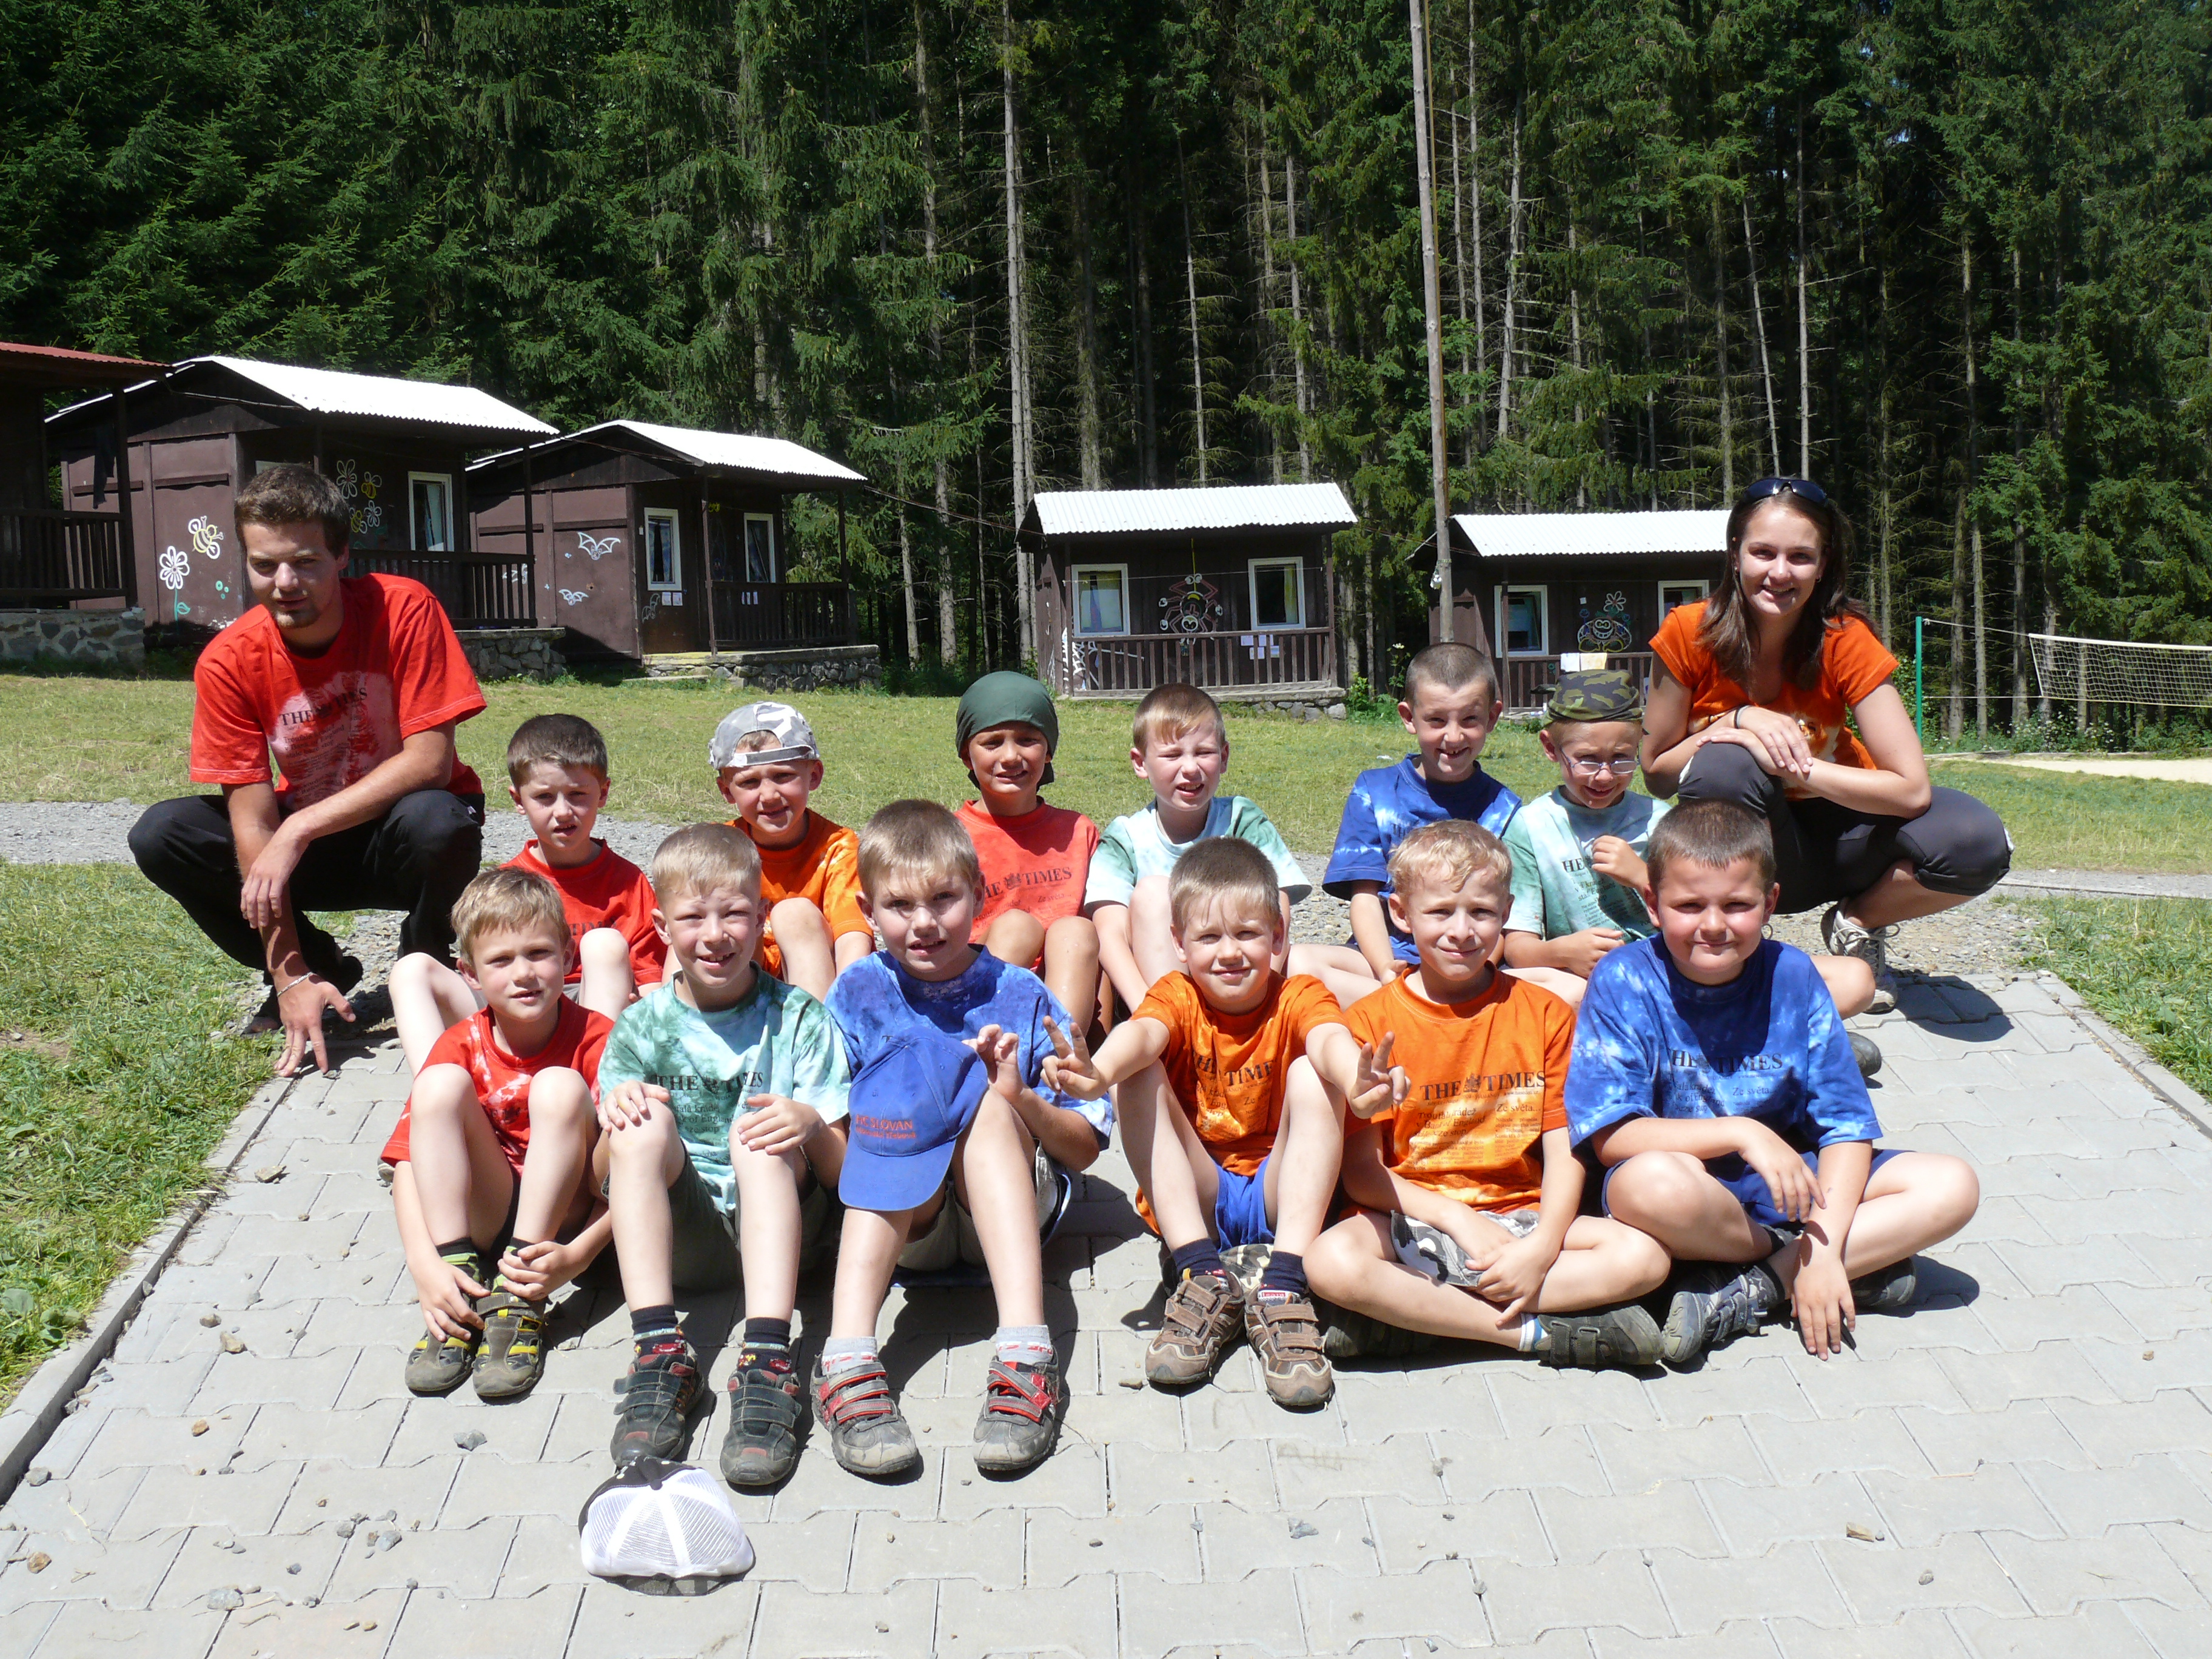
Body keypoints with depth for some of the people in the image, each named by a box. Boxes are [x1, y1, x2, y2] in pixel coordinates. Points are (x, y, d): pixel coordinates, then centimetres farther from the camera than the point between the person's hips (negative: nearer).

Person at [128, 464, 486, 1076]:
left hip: (401, 832, -3)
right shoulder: (229, 660, -15)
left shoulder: (403, 610, -21)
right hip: (307, 841, 3)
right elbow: (252, 818, -17)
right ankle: (321, 969, 2)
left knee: (436, 821, -37)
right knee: (159, 836, -18)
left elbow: (430, 761, -24)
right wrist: (290, 975, -24)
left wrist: (298, 829, -30)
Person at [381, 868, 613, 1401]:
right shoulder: (460, 1047, -4)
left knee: (559, 1087, -27)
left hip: (565, 1218, -2)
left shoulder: (596, 1039, -12)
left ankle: (521, 1303, -27)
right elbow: (407, 1161, -12)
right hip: (483, 1214, 2)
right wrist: (424, 1265, -28)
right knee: (440, 1083, -20)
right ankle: (459, 1282, -24)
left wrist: (578, 1253, -32)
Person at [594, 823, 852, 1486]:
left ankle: (767, 1361, -43)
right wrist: (615, 1120, -20)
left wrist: (812, 1125, -25)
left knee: (760, 1129, -29)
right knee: (645, 1118, -24)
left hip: (775, 1226, -1)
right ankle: (659, 1353, -36)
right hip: (678, 1232, 1)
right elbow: (604, 1179, 3)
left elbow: (843, 1171, -3)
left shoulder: (799, 1020, 3)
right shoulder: (642, 1026, 7)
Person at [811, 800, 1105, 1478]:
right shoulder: (859, 994, 5)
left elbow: (1086, 1147, 0)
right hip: (899, 1224, 0)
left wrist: (1022, 1100, -18)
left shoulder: (1020, 997, 2)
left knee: (989, 1106, -28)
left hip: (1006, 1210, 0)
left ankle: (1024, 1358, -44)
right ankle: (849, 1363, -47)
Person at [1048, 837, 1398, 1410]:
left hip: (1280, 1196, -1)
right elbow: (1141, 1033, -28)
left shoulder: (1298, 996, -6)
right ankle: (1205, 1278, -26)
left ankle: (1284, 1287, -31)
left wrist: (1356, 1079, -57)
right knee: (1138, 1079, -21)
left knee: (1311, 1075, -25)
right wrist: (1097, 1073, -53)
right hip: (1193, 1198, 1)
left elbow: (1330, 1039, -31)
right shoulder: (1178, 995, -3)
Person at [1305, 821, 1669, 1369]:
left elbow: (1565, 1148, 1)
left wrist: (1542, 1246, -16)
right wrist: (1460, 1220, -17)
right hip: (1411, 1221, -3)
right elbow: (1360, 1167, -5)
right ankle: (1538, 1330, -21)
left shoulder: (1545, 1014, 6)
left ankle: (1404, 1312, -23)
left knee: (1644, 1256, -22)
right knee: (1331, 1262, -33)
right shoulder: (1370, 1022, -1)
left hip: (1520, 1215, 3)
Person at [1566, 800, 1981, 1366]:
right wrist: (1742, 1133, -25)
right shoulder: (1623, 982, -12)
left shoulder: (1791, 975, -5)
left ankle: (1757, 1286, -19)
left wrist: (1823, 1247, -19)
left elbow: (1846, 1126, -6)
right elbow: (1612, 1137, -18)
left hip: (1789, 1179, 4)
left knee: (1952, 1187, -12)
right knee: (1653, 1183, -39)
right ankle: (1866, 1261, -12)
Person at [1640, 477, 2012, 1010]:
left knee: (1979, 844, -26)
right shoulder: (1689, 634, -16)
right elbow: (1656, 774, -10)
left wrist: (1790, 766, -28)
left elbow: (1911, 789, -20)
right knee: (1726, 764, -35)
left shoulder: (1845, 641, -16)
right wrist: (1739, 721, -26)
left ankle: (1855, 925, 4)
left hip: (1832, 833, 2)